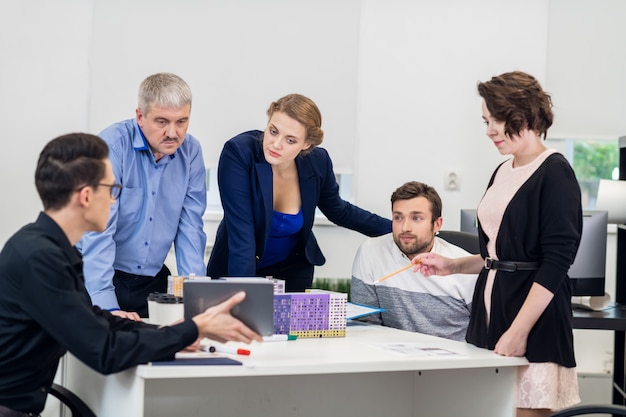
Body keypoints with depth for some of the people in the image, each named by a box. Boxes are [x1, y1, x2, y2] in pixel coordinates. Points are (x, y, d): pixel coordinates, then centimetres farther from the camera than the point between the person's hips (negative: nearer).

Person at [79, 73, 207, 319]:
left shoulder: (190, 151, 1)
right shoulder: (112, 145, -14)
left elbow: (190, 228, 4)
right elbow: (97, 228, -20)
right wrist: (106, 306, -27)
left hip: (153, 280, 4)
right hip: (102, 277, -4)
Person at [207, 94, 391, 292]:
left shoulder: (318, 162, -15)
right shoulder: (238, 153, -28)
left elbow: (339, 211, 5)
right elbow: (240, 234, -32)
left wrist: (394, 227, 3)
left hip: (294, 269, 3)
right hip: (237, 268, -3)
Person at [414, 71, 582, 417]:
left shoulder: (554, 174, -10)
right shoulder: (503, 173, 13)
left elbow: (555, 263, -16)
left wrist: (517, 333, -21)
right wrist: (451, 266, 11)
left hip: (534, 316, -7)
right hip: (491, 308, 7)